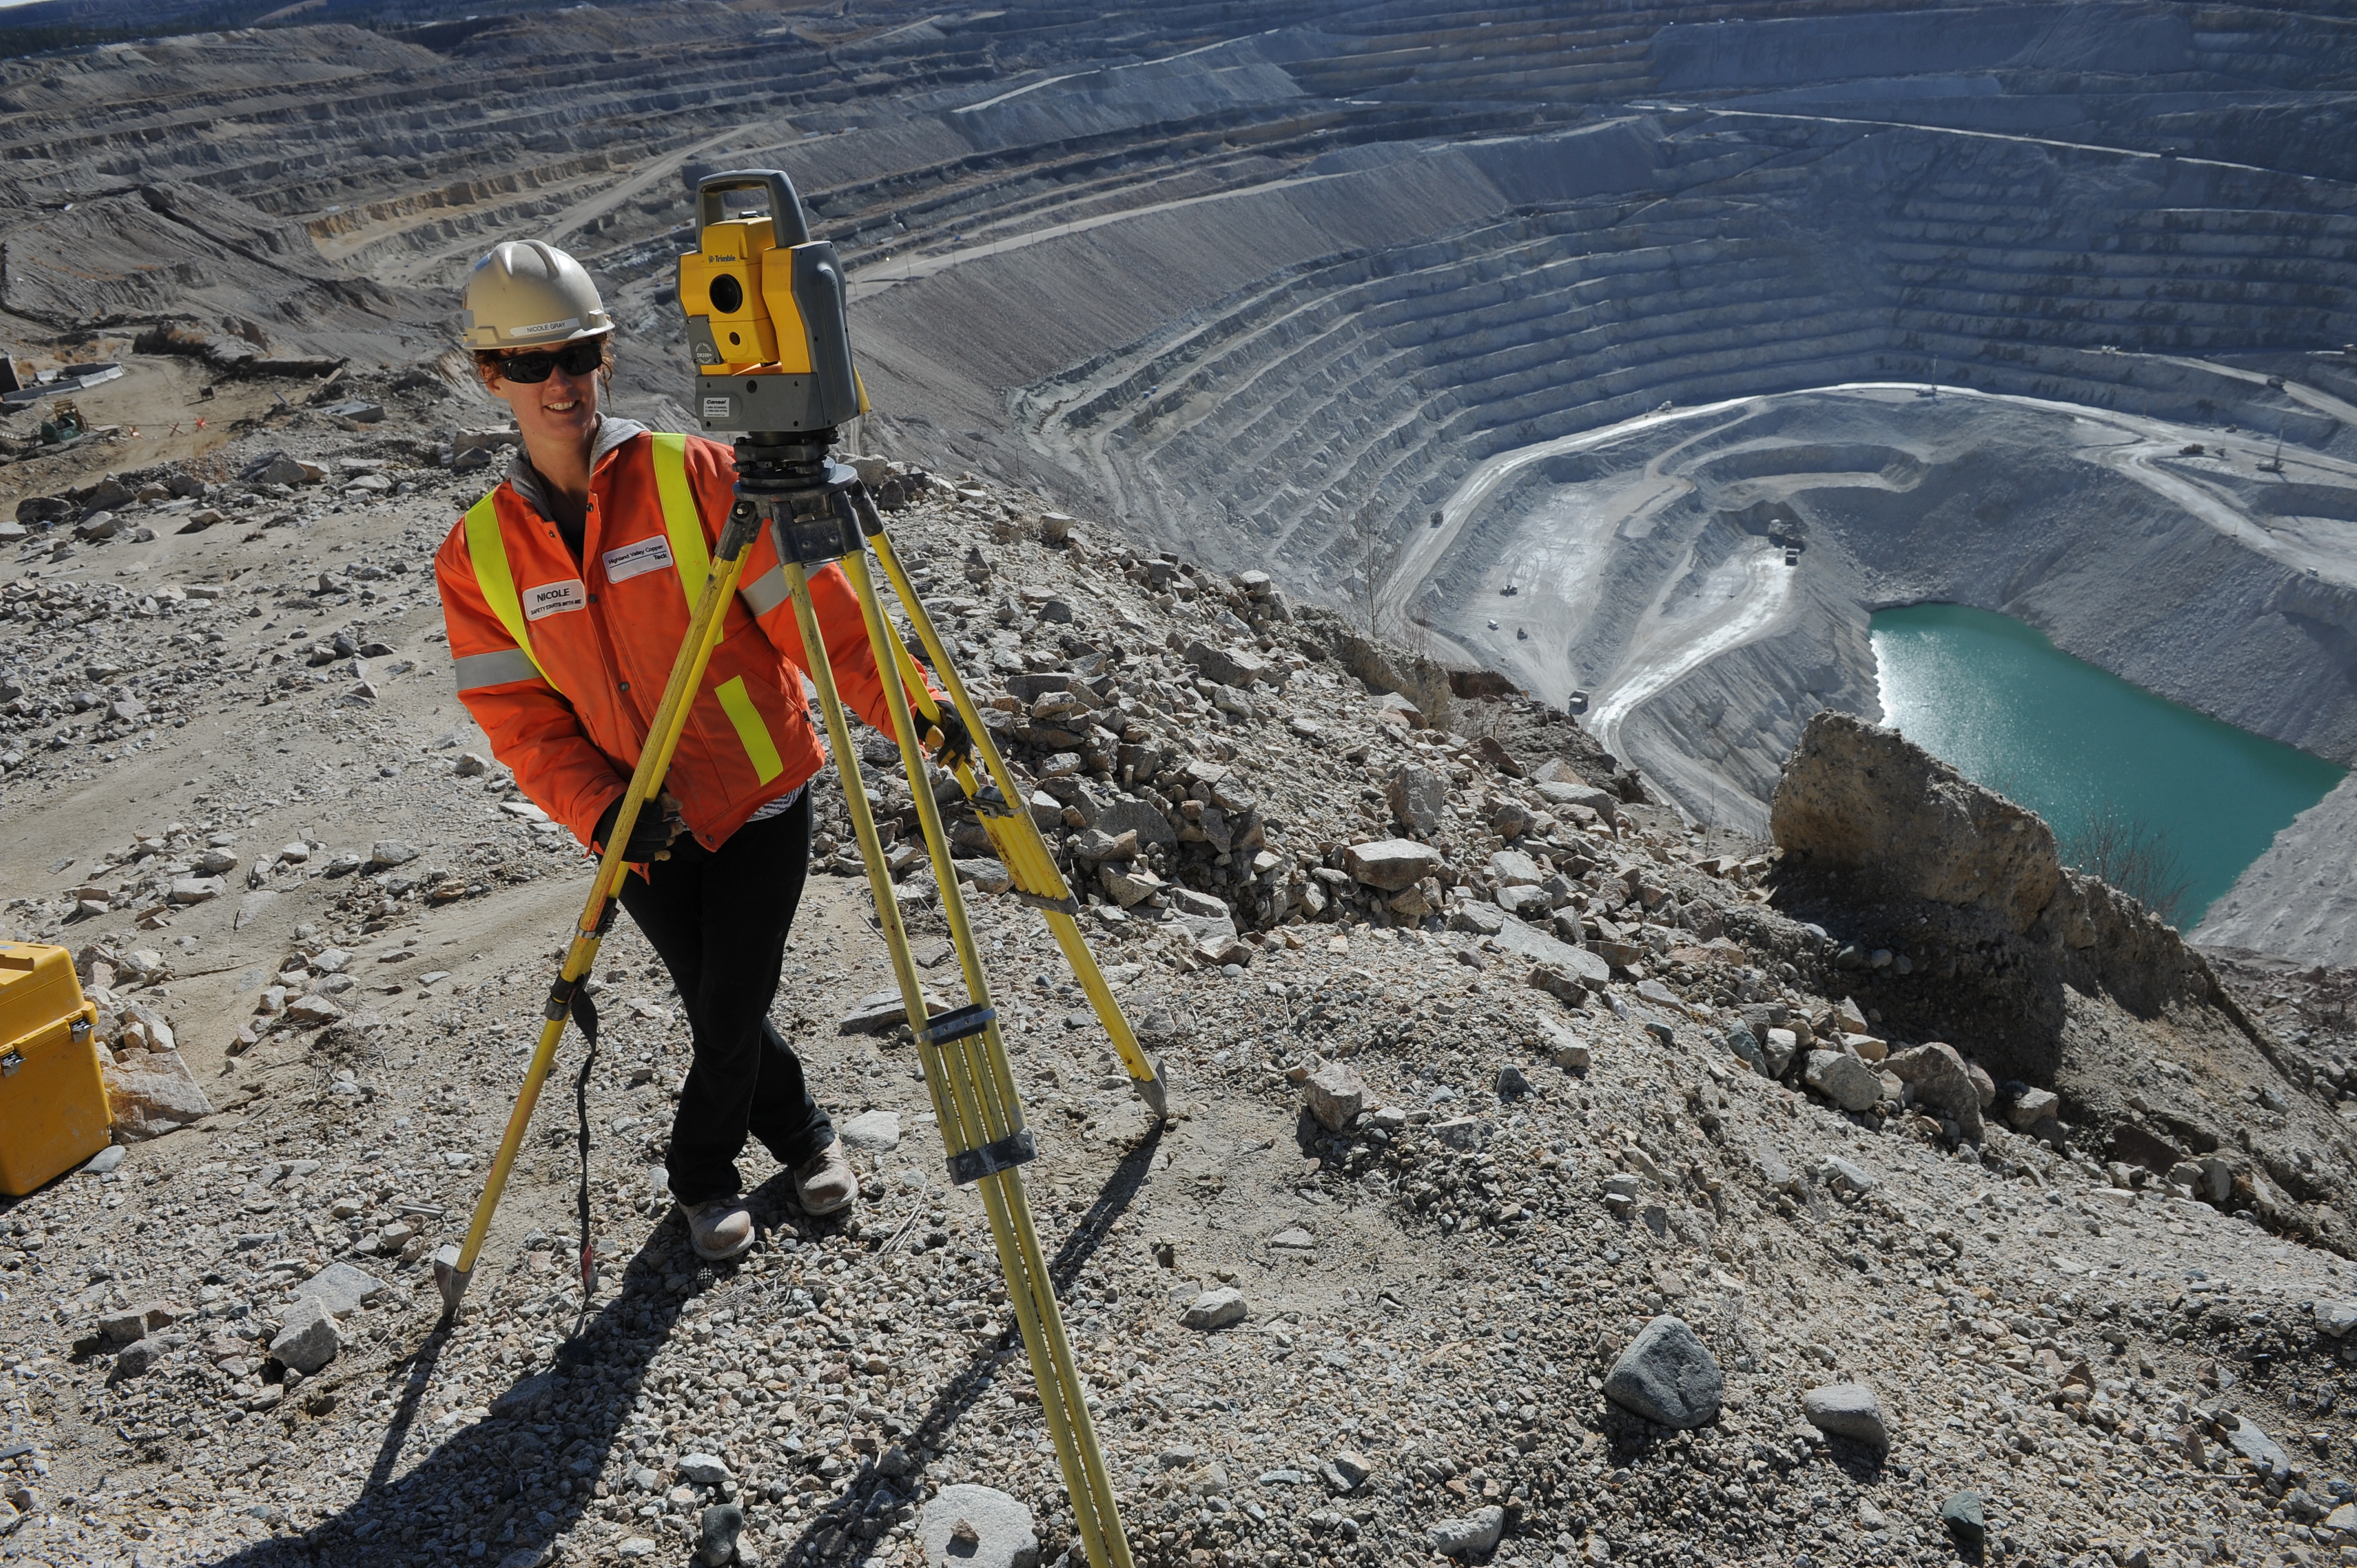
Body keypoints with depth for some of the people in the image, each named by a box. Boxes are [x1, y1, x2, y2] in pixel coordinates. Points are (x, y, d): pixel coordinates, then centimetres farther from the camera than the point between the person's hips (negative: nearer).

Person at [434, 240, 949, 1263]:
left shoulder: (696, 476, -10)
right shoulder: (477, 554, -1)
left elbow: (810, 607, -10)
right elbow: (518, 717, -3)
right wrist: (603, 810, -19)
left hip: (760, 801, -3)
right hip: (641, 831, 3)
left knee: (731, 1013, 0)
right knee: (718, 1013, 13)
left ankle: (703, 1173, 31)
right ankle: (802, 1136, 42)